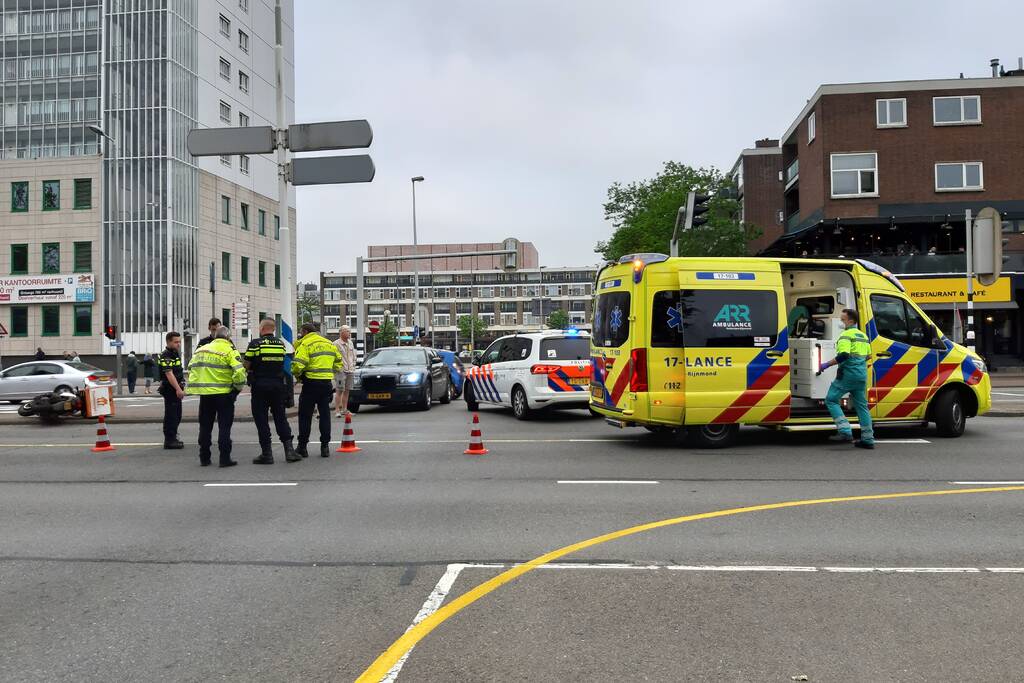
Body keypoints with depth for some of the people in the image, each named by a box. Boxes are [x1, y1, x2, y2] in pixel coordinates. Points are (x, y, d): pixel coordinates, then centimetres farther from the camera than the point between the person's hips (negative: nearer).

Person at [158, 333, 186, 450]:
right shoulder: (166, 356, -15)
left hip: (176, 390, 10)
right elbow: (169, 374, -24)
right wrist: (178, 389, -29)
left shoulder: (176, 354, 16)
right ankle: (169, 441, -3)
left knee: (177, 416, 16)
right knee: (171, 415, -7)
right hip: (170, 390, -10)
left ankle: (173, 438, 26)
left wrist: (180, 388, 23)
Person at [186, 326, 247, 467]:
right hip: (223, 393, -5)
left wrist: (193, 387, 26)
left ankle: (204, 458, 19)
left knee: (205, 426, 14)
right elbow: (239, 371, -18)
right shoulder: (229, 351, -7)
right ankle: (225, 458, -1)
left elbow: (191, 368, 17)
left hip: (204, 393, 5)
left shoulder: (200, 350, 13)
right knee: (224, 426, 2)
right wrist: (238, 388, -4)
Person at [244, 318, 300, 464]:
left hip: (260, 385, -4)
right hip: (278, 385, 4)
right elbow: (282, 363, 7)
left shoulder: (255, 344, -8)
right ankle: (289, 450, 6)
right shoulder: (281, 344, 4)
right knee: (280, 417, 12)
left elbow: (246, 366, -5)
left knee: (261, 419, 4)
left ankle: (267, 453, 4)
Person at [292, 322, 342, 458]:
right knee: (325, 415, 10)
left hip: (311, 382, -5)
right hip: (327, 383, 6)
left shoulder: (305, 344, -6)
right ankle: (325, 447, 10)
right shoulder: (329, 343, 15)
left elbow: (298, 365, -18)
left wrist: (297, 375, 0)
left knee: (305, 415, 4)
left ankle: (302, 447, 7)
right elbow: (339, 362, 20)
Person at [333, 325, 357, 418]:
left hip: (350, 371, 6)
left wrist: (353, 367, 14)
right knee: (340, 390, -9)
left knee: (347, 391, 9)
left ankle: (345, 409, 15)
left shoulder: (351, 343, 16)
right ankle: (337, 410, -6)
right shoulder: (336, 344, -6)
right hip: (341, 371, -6)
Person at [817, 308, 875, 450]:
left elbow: (843, 355, -22)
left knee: (831, 400, -3)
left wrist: (827, 365, -16)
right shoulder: (863, 336, 18)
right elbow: (868, 356, 24)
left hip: (848, 373, -9)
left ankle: (845, 431, -14)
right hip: (862, 374, 9)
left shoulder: (846, 335, -10)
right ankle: (868, 439, 13)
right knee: (861, 405, 12)